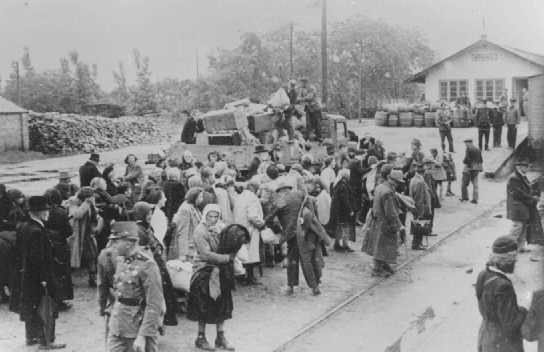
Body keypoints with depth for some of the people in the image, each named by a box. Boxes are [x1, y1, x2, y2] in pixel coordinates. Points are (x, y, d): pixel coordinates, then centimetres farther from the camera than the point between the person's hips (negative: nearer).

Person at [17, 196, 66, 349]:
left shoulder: (24, 227, 4)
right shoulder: (37, 231, -25)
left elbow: (20, 250, 13)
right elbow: (38, 258, -26)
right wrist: (43, 279, -21)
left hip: (27, 275, 10)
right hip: (39, 277, -10)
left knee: (30, 306, 20)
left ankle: (31, 337, 33)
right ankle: (46, 341, 10)